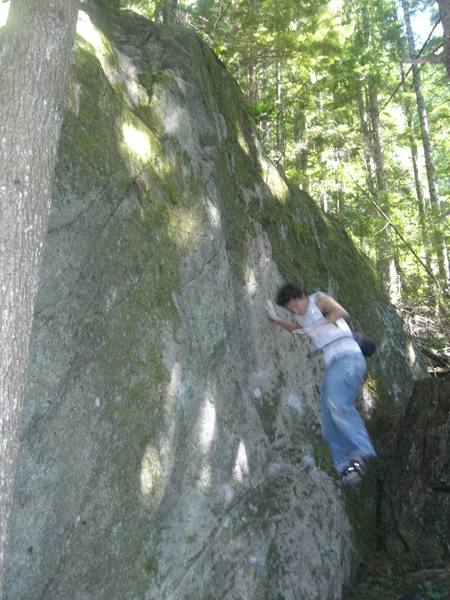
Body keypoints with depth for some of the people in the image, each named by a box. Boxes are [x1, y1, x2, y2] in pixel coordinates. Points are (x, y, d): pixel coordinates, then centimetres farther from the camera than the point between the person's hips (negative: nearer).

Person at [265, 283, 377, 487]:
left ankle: (361, 452, -41)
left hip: (348, 357, -9)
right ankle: (347, 466, -8)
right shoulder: (301, 318, 23)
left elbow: (342, 313, -18)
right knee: (330, 424, -3)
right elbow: (295, 329, 47)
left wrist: (315, 326, -19)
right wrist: (275, 320, 39)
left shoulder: (319, 300, 2)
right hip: (332, 364, 9)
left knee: (336, 403, -33)